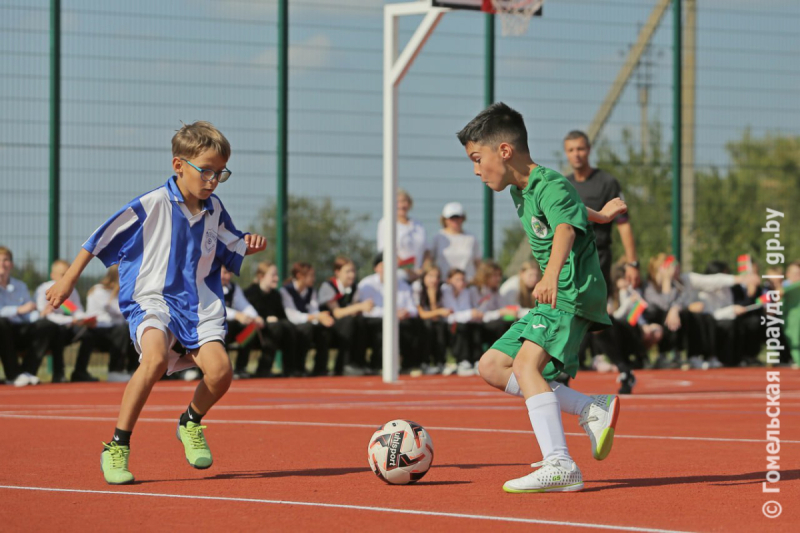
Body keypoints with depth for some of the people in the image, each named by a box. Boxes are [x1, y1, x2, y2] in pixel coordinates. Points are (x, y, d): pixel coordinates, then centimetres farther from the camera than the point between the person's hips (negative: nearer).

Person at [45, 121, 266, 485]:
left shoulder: (214, 210, 6)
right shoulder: (151, 205, -9)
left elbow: (232, 249, 24)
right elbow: (101, 238, 0)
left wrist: (250, 246, -1)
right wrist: (68, 280, 4)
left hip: (199, 305, 5)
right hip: (150, 299, -4)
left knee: (219, 371, -19)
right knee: (156, 359, -34)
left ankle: (191, 422, 16)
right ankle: (117, 447, -21)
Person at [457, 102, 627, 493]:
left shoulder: (551, 186, -15)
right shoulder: (521, 193, 15)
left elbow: (565, 228, -36)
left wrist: (551, 276, -54)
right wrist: (597, 215, 55)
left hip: (574, 291, -11)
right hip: (552, 298, 11)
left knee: (525, 364, -28)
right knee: (492, 366, 7)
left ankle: (559, 465, -38)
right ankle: (592, 410, 1)